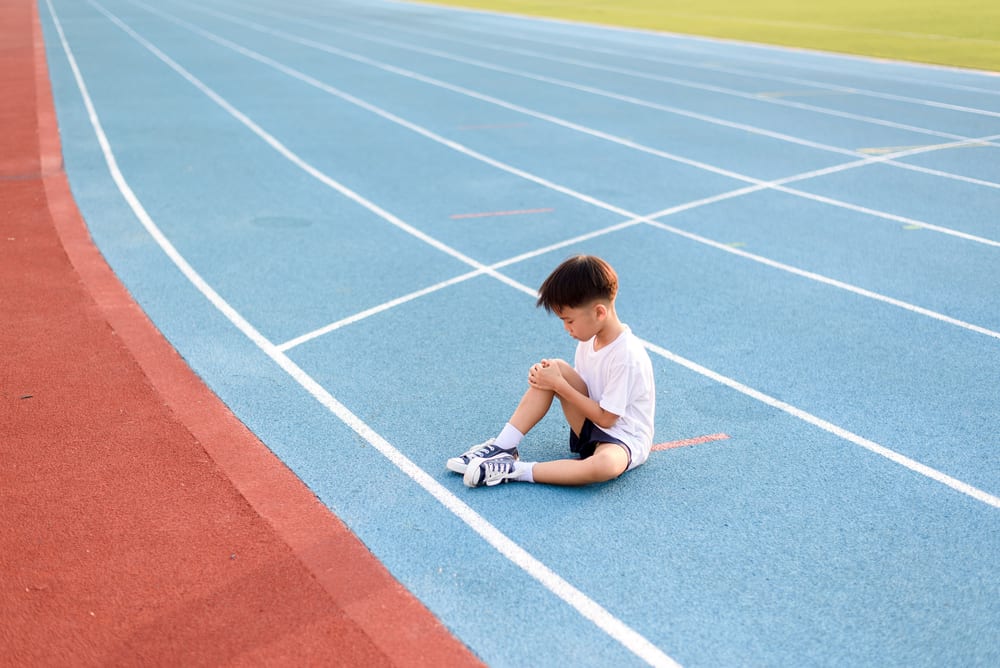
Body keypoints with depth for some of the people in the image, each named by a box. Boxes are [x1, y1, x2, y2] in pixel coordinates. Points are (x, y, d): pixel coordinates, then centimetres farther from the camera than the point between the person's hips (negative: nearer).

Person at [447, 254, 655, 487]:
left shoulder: (626, 356, -25)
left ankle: (518, 470, -27)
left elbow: (606, 417, -21)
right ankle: (503, 448, -13)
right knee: (557, 368, -13)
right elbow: (577, 384, 9)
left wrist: (559, 385, -18)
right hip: (591, 424, 8)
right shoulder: (591, 337, -2)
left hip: (625, 439, -7)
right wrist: (554, 377, -12)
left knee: (606, 464, -43)